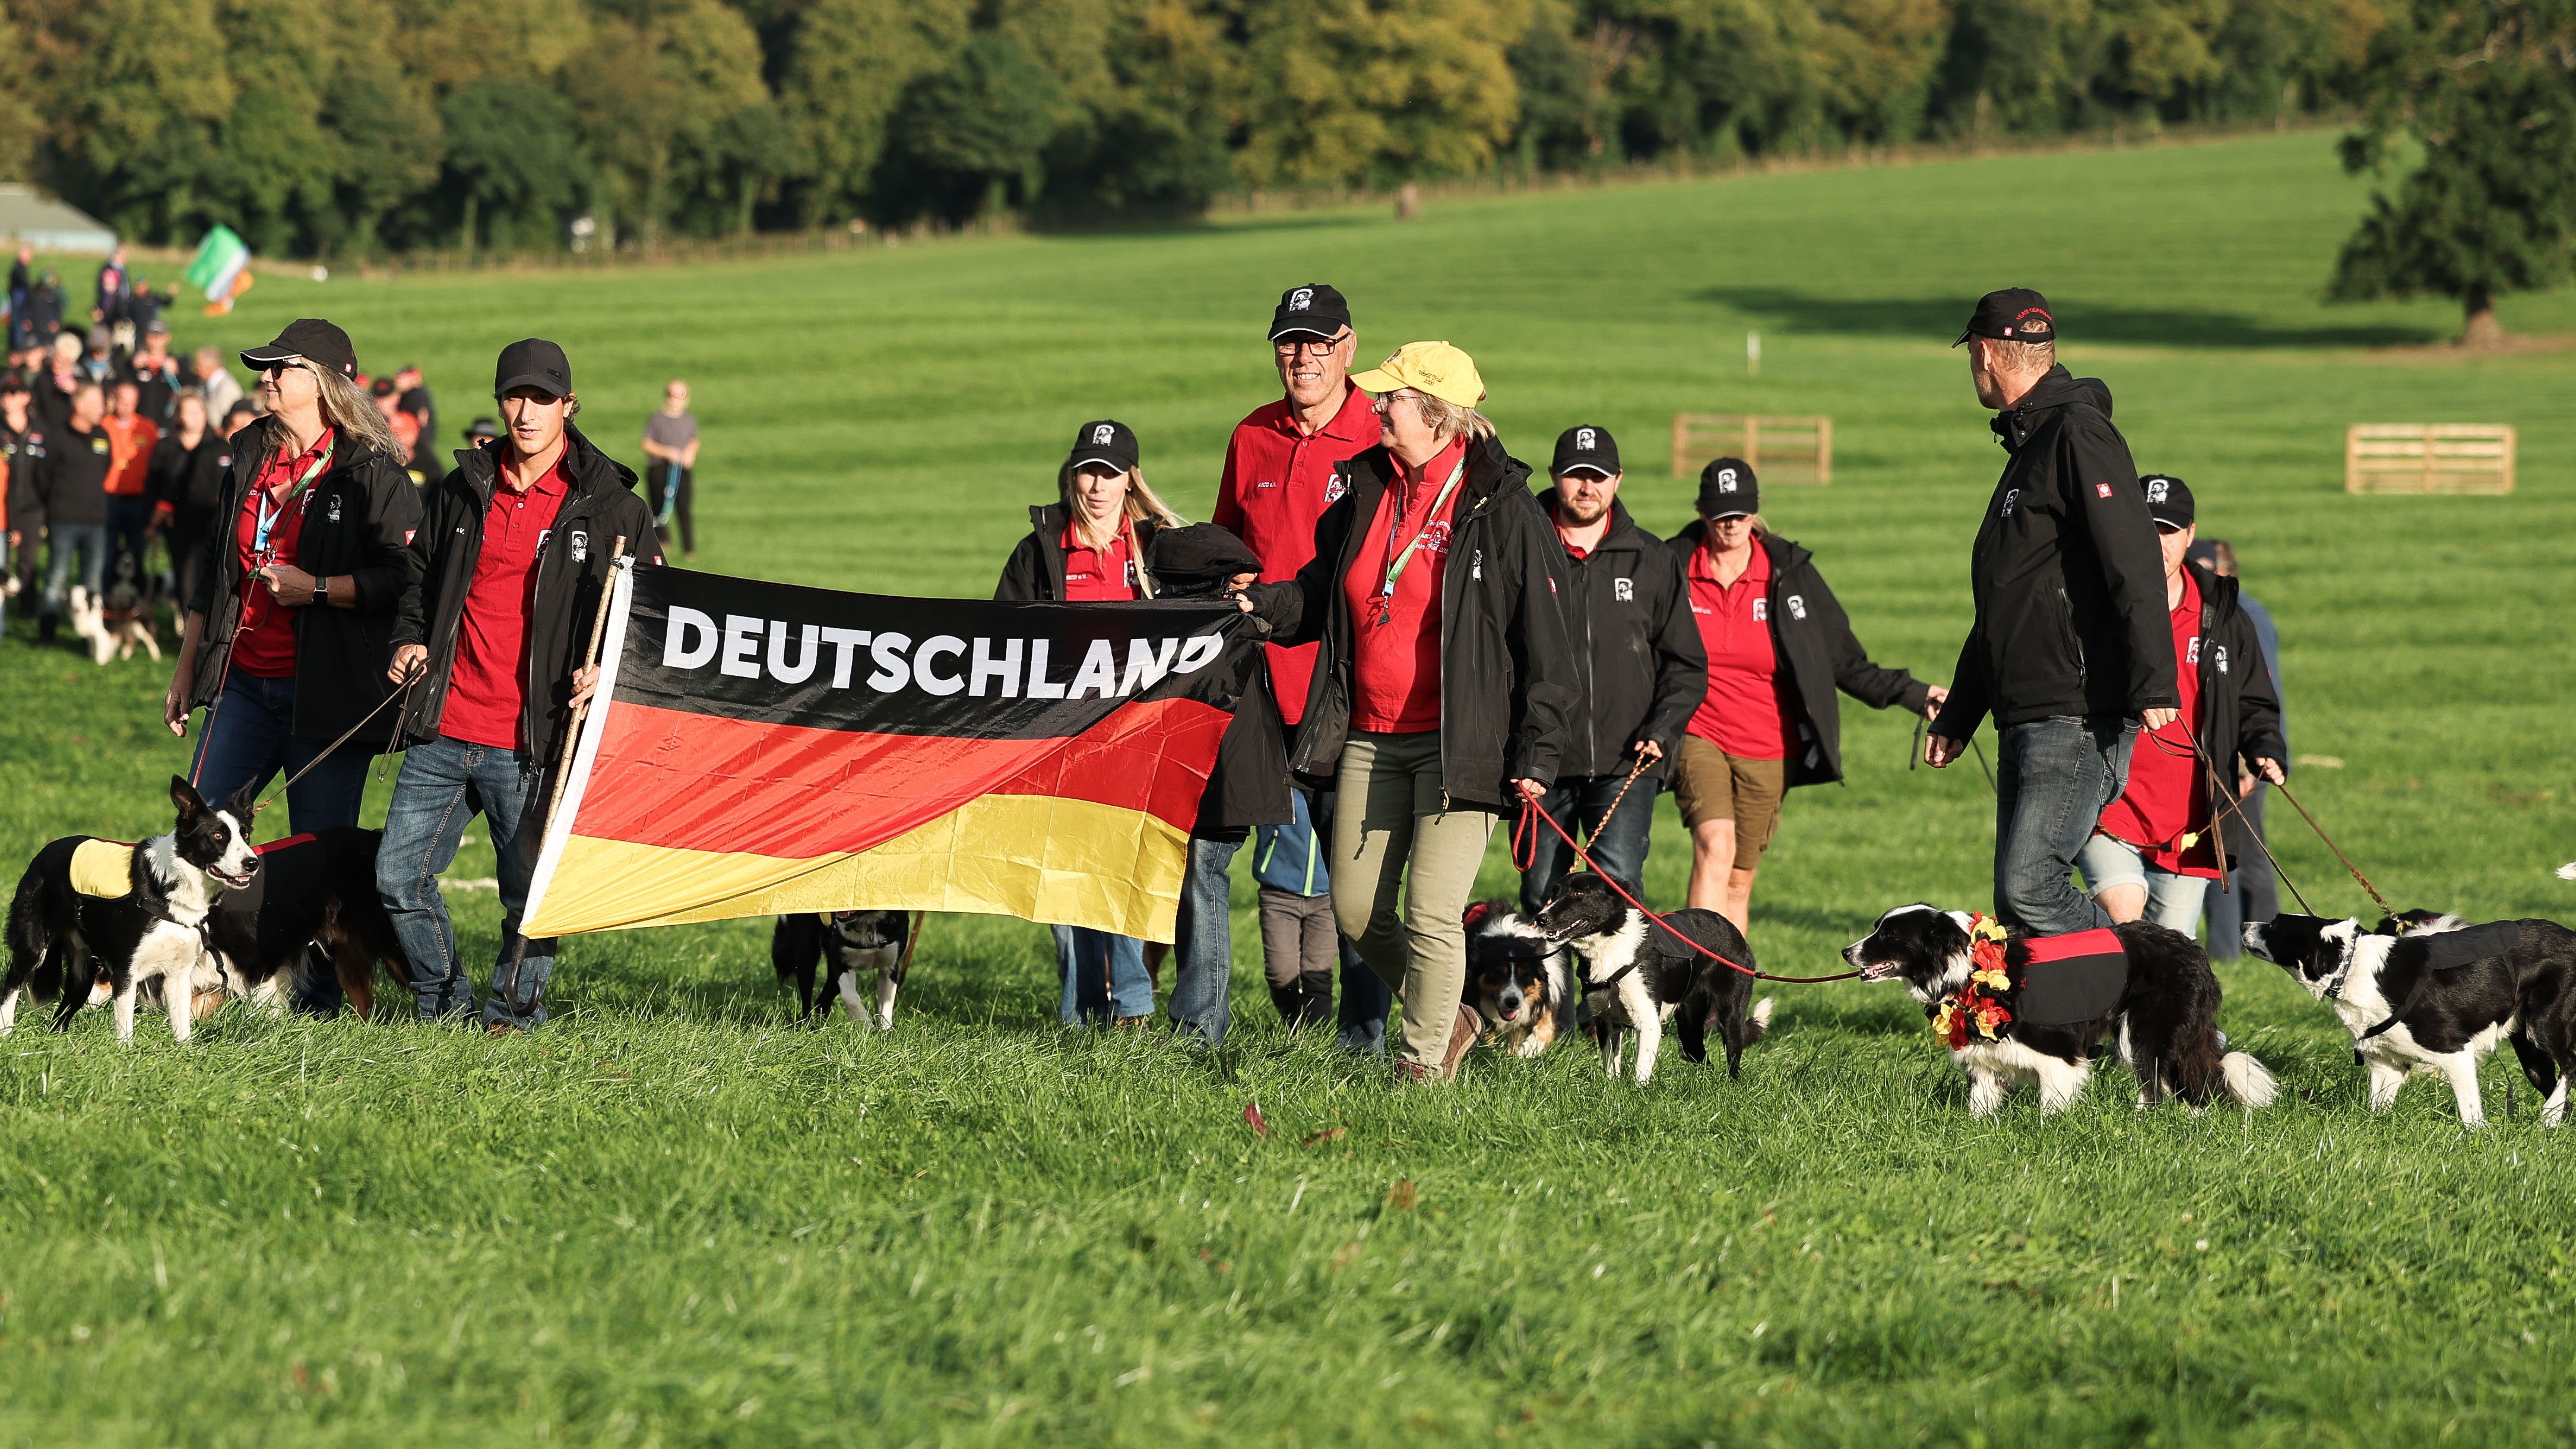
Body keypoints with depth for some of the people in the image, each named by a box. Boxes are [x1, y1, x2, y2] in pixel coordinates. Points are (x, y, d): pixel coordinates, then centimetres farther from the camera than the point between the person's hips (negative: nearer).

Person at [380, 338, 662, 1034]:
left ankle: (512, 1013, 18)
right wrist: (409, 638, 5)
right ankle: (445, 1005, 21)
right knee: (399, 875, 4)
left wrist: (603, 669, -14)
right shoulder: (463, 489, 10)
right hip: (445, 733, 4)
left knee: (529, 894, -1)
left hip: (531, 743, -4)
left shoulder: (609, 506, -1)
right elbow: (422, 577, 24)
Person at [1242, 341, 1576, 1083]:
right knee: (1356, 908, 8)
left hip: (1456, 744, -7)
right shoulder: (1367, 491, 10)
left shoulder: (1503, 511, -9)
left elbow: (1543, 639, -8)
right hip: (1370, 738, 7)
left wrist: (1537, 750, -13)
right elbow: (1323, 595, 23)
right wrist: (1257, 604, 4)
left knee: (1431, 910, -9)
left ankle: (1424, 1059, 5)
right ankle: (1447, 1017, 28)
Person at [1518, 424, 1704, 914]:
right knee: (1541, 900, 4)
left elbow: (1686, 665, 13)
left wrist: (1661, 731, -4)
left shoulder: (1652, 562, 9)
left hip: (1624, 765, 0)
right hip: (1541, 767, 0)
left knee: (1617, 881, -17)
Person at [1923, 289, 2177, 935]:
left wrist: (2155, 685, -30)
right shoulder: (2029, 445, 23)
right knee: (2015, 909, 4)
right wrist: (1957, 718, 33)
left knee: (2030, 887, -19)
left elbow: (2133, 566, -21)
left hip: (2079, 719, -10)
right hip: (2024, 724, 10)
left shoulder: (2078, 434, -9)